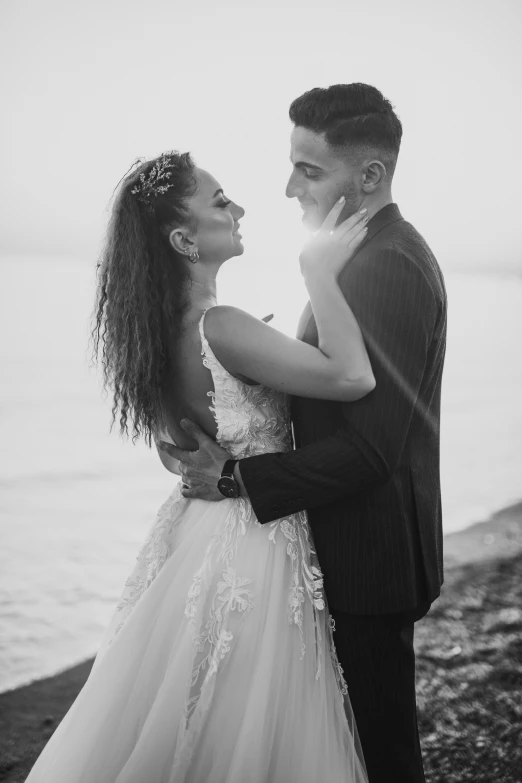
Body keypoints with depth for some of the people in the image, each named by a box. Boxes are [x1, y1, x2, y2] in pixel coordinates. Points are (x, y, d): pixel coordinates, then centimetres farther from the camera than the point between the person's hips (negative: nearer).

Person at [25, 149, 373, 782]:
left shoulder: (165, 327, 4)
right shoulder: (221, 328, -24)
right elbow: (352, 377, -32)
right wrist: (319, 272, -24)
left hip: (200, 529, 9)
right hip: (250, 545, -9)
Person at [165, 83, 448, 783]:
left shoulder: (386, 266, -22)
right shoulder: (381, 252, 10)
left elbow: (372, 446, -26)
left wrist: (237, 476, -22)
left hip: (370, 561, -10)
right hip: (364, 548, 10)